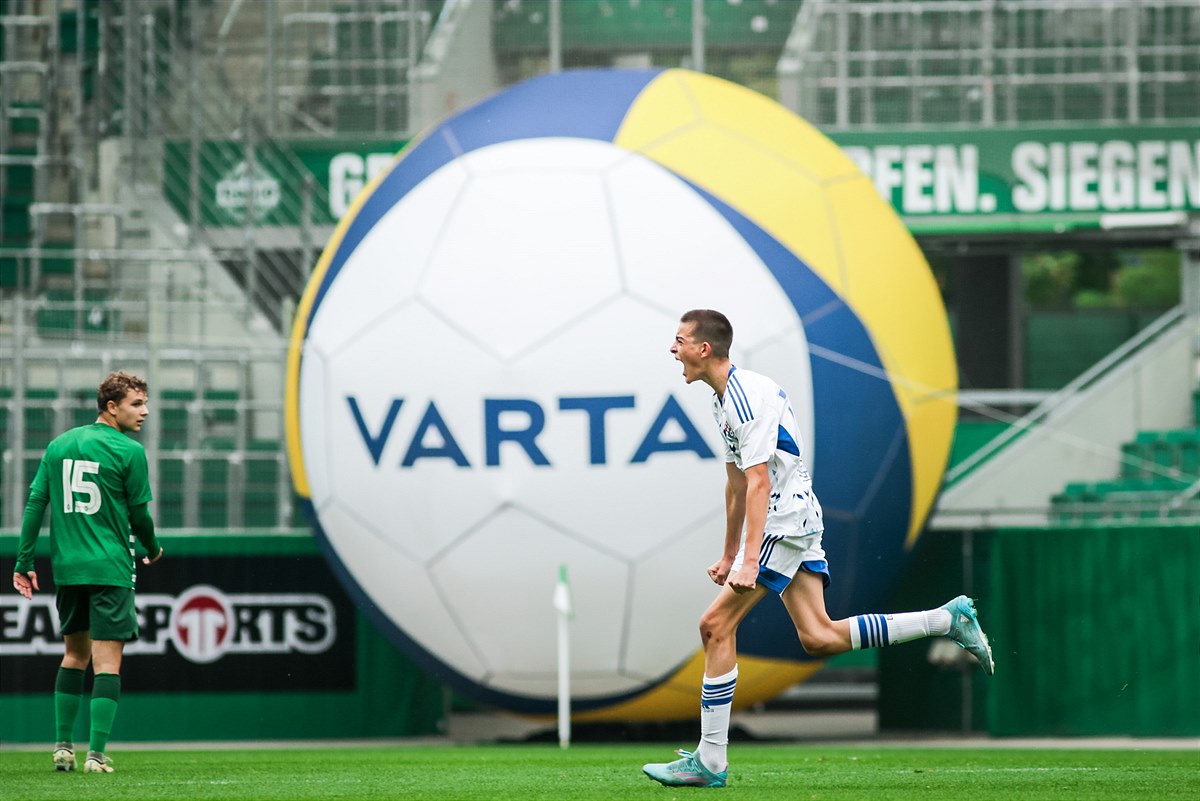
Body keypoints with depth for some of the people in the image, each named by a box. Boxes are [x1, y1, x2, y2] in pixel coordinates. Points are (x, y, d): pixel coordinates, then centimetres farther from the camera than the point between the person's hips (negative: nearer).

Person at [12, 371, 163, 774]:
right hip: (111, 568, -5)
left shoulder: (59, 445, 9)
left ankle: (63, 747, 18)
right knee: (107, 662, -4)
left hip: (66, 568, 6)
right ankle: (96, 754, -10)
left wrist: (24, 561, 8)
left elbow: (35, 502, 6)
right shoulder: (129, 451, -7)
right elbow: (138, 515, -2)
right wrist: (153, 550, 17)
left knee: (74, 655, 19)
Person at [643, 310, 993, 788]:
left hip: (784, 521, -10)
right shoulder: (726, 397, 16)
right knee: (818, 638, 1)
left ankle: (710, 762, -8)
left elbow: (759, 483, -23)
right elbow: (737, 482, 24)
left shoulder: (748, 398, -16)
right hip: (799, 518, 10)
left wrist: (749, 561, -28)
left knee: (716, 625, -9)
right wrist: (729, 555, 27)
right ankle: (947, 620, 4)